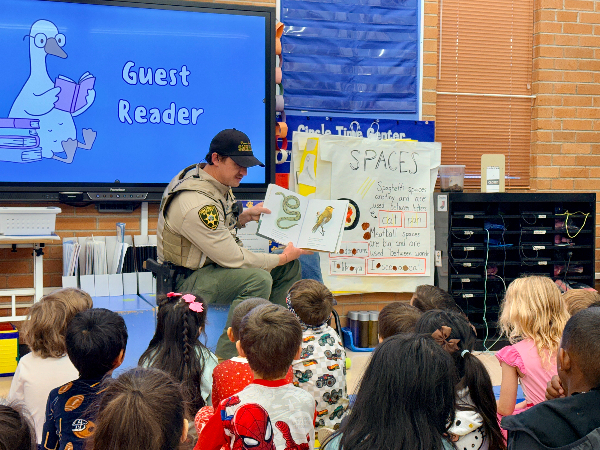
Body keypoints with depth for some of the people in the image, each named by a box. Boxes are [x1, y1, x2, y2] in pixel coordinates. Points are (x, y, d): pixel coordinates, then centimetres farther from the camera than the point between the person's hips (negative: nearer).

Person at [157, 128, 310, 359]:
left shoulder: (216, 183, 1)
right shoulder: (196, 202, -30)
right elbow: (233, 258, -27)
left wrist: (245, 216, 3)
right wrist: (282, 258, -16)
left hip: (212, 262, 10)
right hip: (189, 278, -10)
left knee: (289, 266, 6)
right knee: (259, 278, -33)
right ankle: (225, 359, -21)